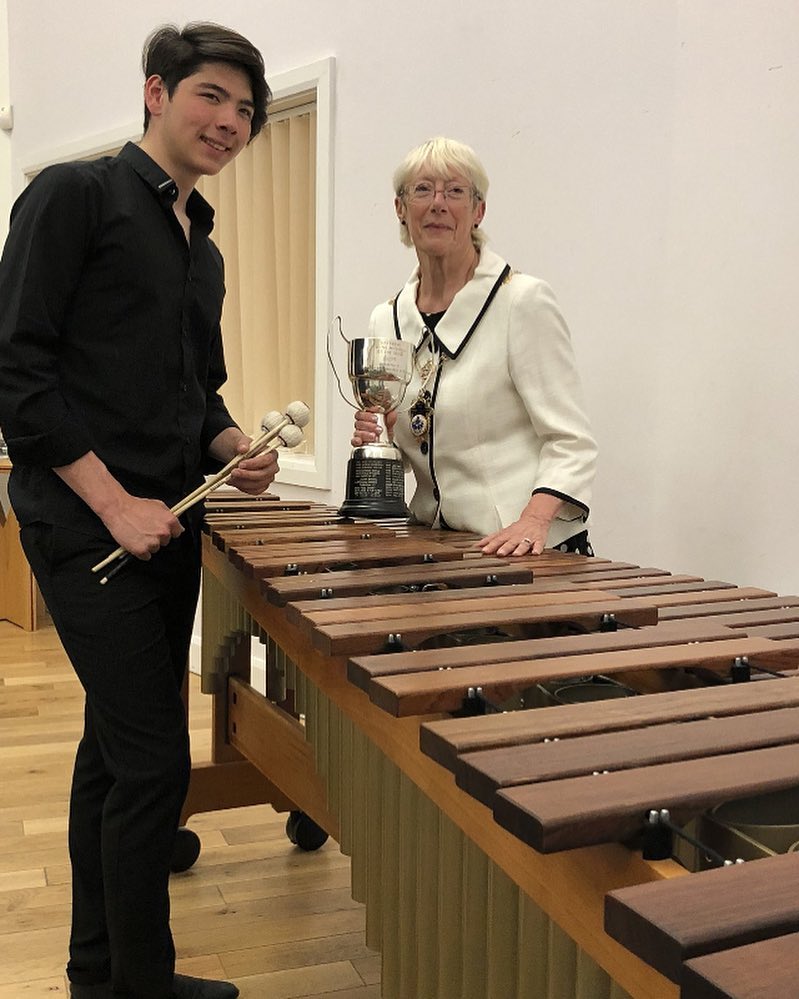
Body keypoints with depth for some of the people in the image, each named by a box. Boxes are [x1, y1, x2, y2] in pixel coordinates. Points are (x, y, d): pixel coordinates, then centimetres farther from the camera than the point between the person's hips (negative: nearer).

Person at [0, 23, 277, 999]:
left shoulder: (203, 246, 17)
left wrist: (232, 446, 1)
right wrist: (117, 504, -17)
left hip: (168, 529, 8)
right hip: (88, 529, -8)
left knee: (114, 752, 15)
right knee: (153, 762, -8)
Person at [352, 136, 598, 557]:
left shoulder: (524, 301, -6)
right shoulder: (386, 319, 9)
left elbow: (570, 441, -9)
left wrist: (534, 519, -24)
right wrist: (376, 440, 0)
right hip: (435, 549, 4)